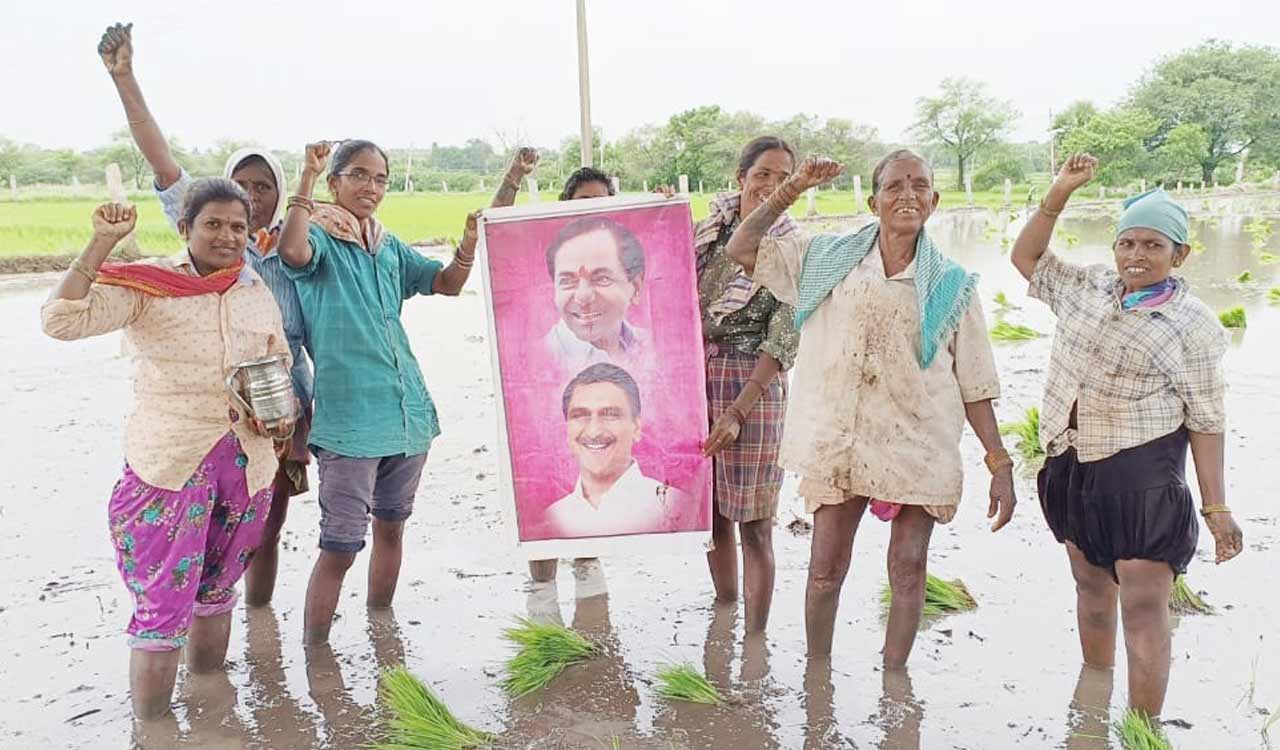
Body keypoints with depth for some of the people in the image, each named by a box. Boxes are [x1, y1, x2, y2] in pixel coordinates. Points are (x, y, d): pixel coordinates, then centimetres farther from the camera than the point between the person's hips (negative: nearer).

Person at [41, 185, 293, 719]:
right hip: (167, 463, -4)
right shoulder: (145, 285, -6)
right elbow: (61, 320, -18)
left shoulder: (258, 293, 7)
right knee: (162, 603, -2)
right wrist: (102, 243, -23)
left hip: (247, 463, 5)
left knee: (216, 586, 20)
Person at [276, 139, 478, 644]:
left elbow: (448, 284, 12)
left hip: (408, 409, 7)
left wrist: (469, 242, -5)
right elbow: (292, 250, -27)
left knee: (391, 527, 18)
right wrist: (307, 178, -24)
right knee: (340, 547, -6)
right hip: (348, 416, -7)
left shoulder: (389, 247, 16)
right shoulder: (320, 237, -3)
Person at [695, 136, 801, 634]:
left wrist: (739, 411, -17)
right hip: (696, 379, 5)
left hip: (753, 388, -4)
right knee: (712, 517, 14)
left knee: (754, 526, 0)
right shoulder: (706, 231, 8)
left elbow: (784, 341, -9)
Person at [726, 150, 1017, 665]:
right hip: (838, 441, 0)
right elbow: (740, 250, 3)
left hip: (918, 446, 0)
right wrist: (792, 189, -2)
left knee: (908, 571, 5)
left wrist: (1000, 464, -2)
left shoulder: (951, 286, 3)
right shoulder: (827, 259, 5)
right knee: (825, 571, 6)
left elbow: (975, 385, 3)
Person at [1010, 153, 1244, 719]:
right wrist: (1060, 193, 1)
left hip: (1141, 475, -5)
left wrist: (1216, 508, -9)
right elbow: (1027, 257, 13)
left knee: (1144, 607, -4)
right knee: (1091, 587, 18)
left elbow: (1206, 420, -7)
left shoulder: (1193, 325, -9)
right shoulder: (1088, 287, 5)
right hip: (1072, 466, 6)